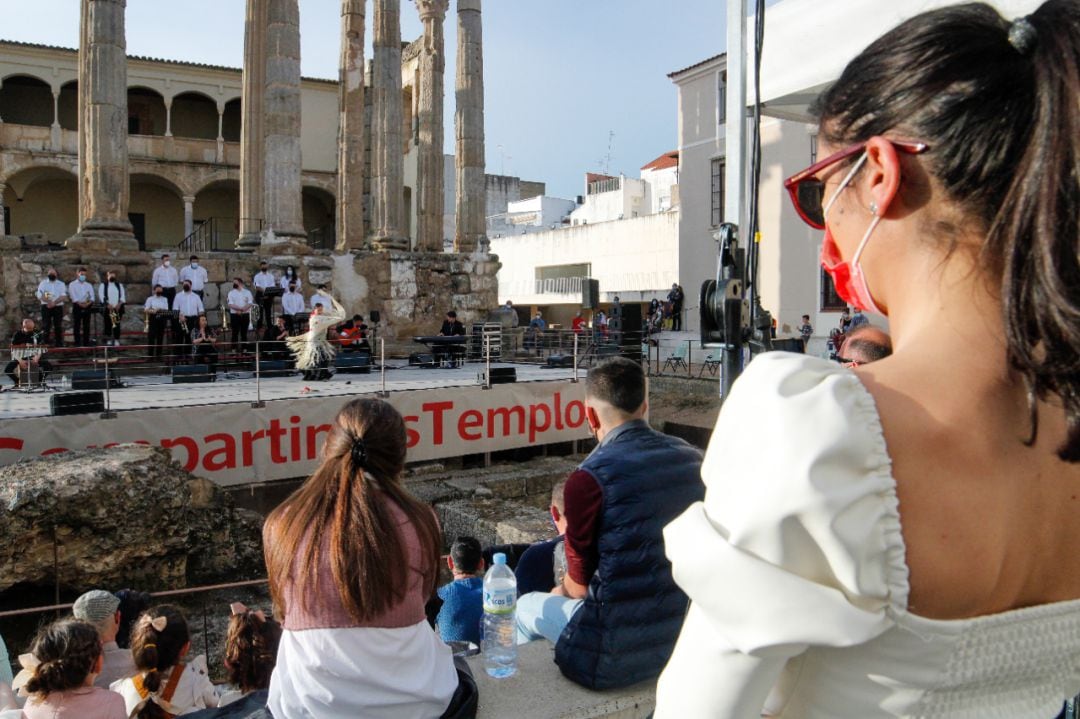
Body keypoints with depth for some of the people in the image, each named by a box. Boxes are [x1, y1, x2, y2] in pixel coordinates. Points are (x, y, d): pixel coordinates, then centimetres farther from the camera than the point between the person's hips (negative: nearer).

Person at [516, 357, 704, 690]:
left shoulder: (589, 478, -20)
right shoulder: (692, 459, -2)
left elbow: (579, 585, -9)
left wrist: (563, 590, 15)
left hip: (617, 656, -6)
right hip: (687, 639, 6)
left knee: (528, 606, 23)